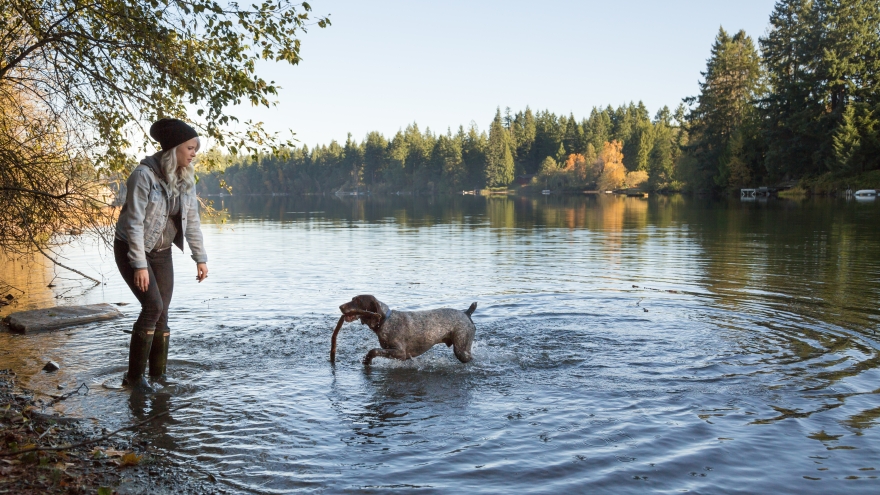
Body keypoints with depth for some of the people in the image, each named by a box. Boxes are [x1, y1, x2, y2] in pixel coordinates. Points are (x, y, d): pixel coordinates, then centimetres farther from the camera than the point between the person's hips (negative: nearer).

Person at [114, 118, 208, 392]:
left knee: (161, 312, 3)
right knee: (153, 307, -16)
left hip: (162, 252, 6)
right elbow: (134, 223, -22)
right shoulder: (144, 175, -22)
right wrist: (140, 265, -24)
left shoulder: (185, 179, -1)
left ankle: (158, 373, 15)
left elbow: (192, 220, 6)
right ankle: (134, 376, -4)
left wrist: (200, 257, 3)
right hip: (132, 250, -6)